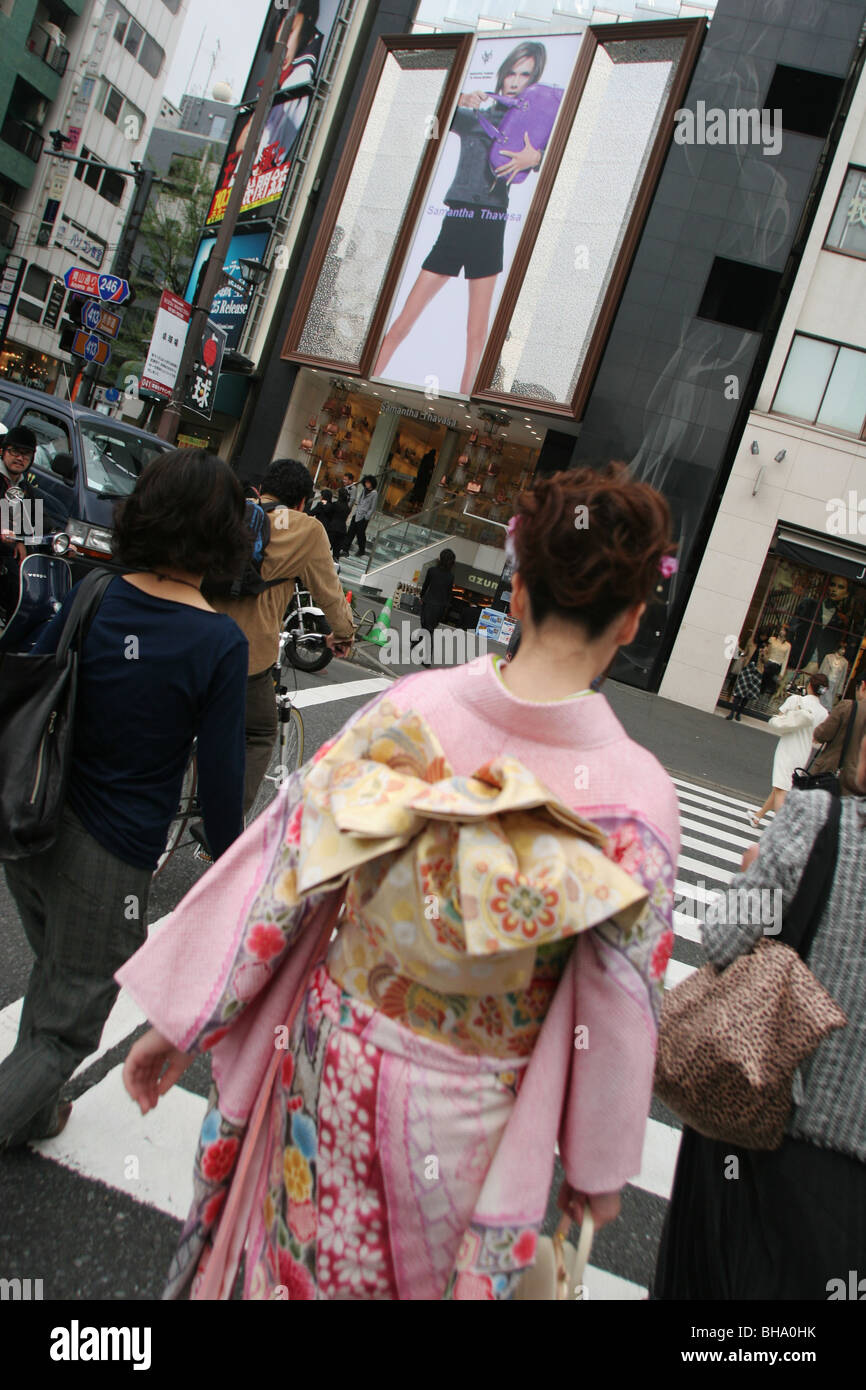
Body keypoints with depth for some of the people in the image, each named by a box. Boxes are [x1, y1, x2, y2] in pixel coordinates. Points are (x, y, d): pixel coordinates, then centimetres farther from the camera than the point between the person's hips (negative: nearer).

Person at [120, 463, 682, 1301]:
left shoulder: (409, 709, -18)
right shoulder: (638, 793, -21)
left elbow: (281, 862, -13)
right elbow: (621, 1002, -13)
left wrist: (179, 1023, 0)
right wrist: (599, 1166, 4)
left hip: (336, 1063, 1)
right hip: (465, 1119, 0)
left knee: (307, 1266, 28)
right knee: (442, 1268, 31)